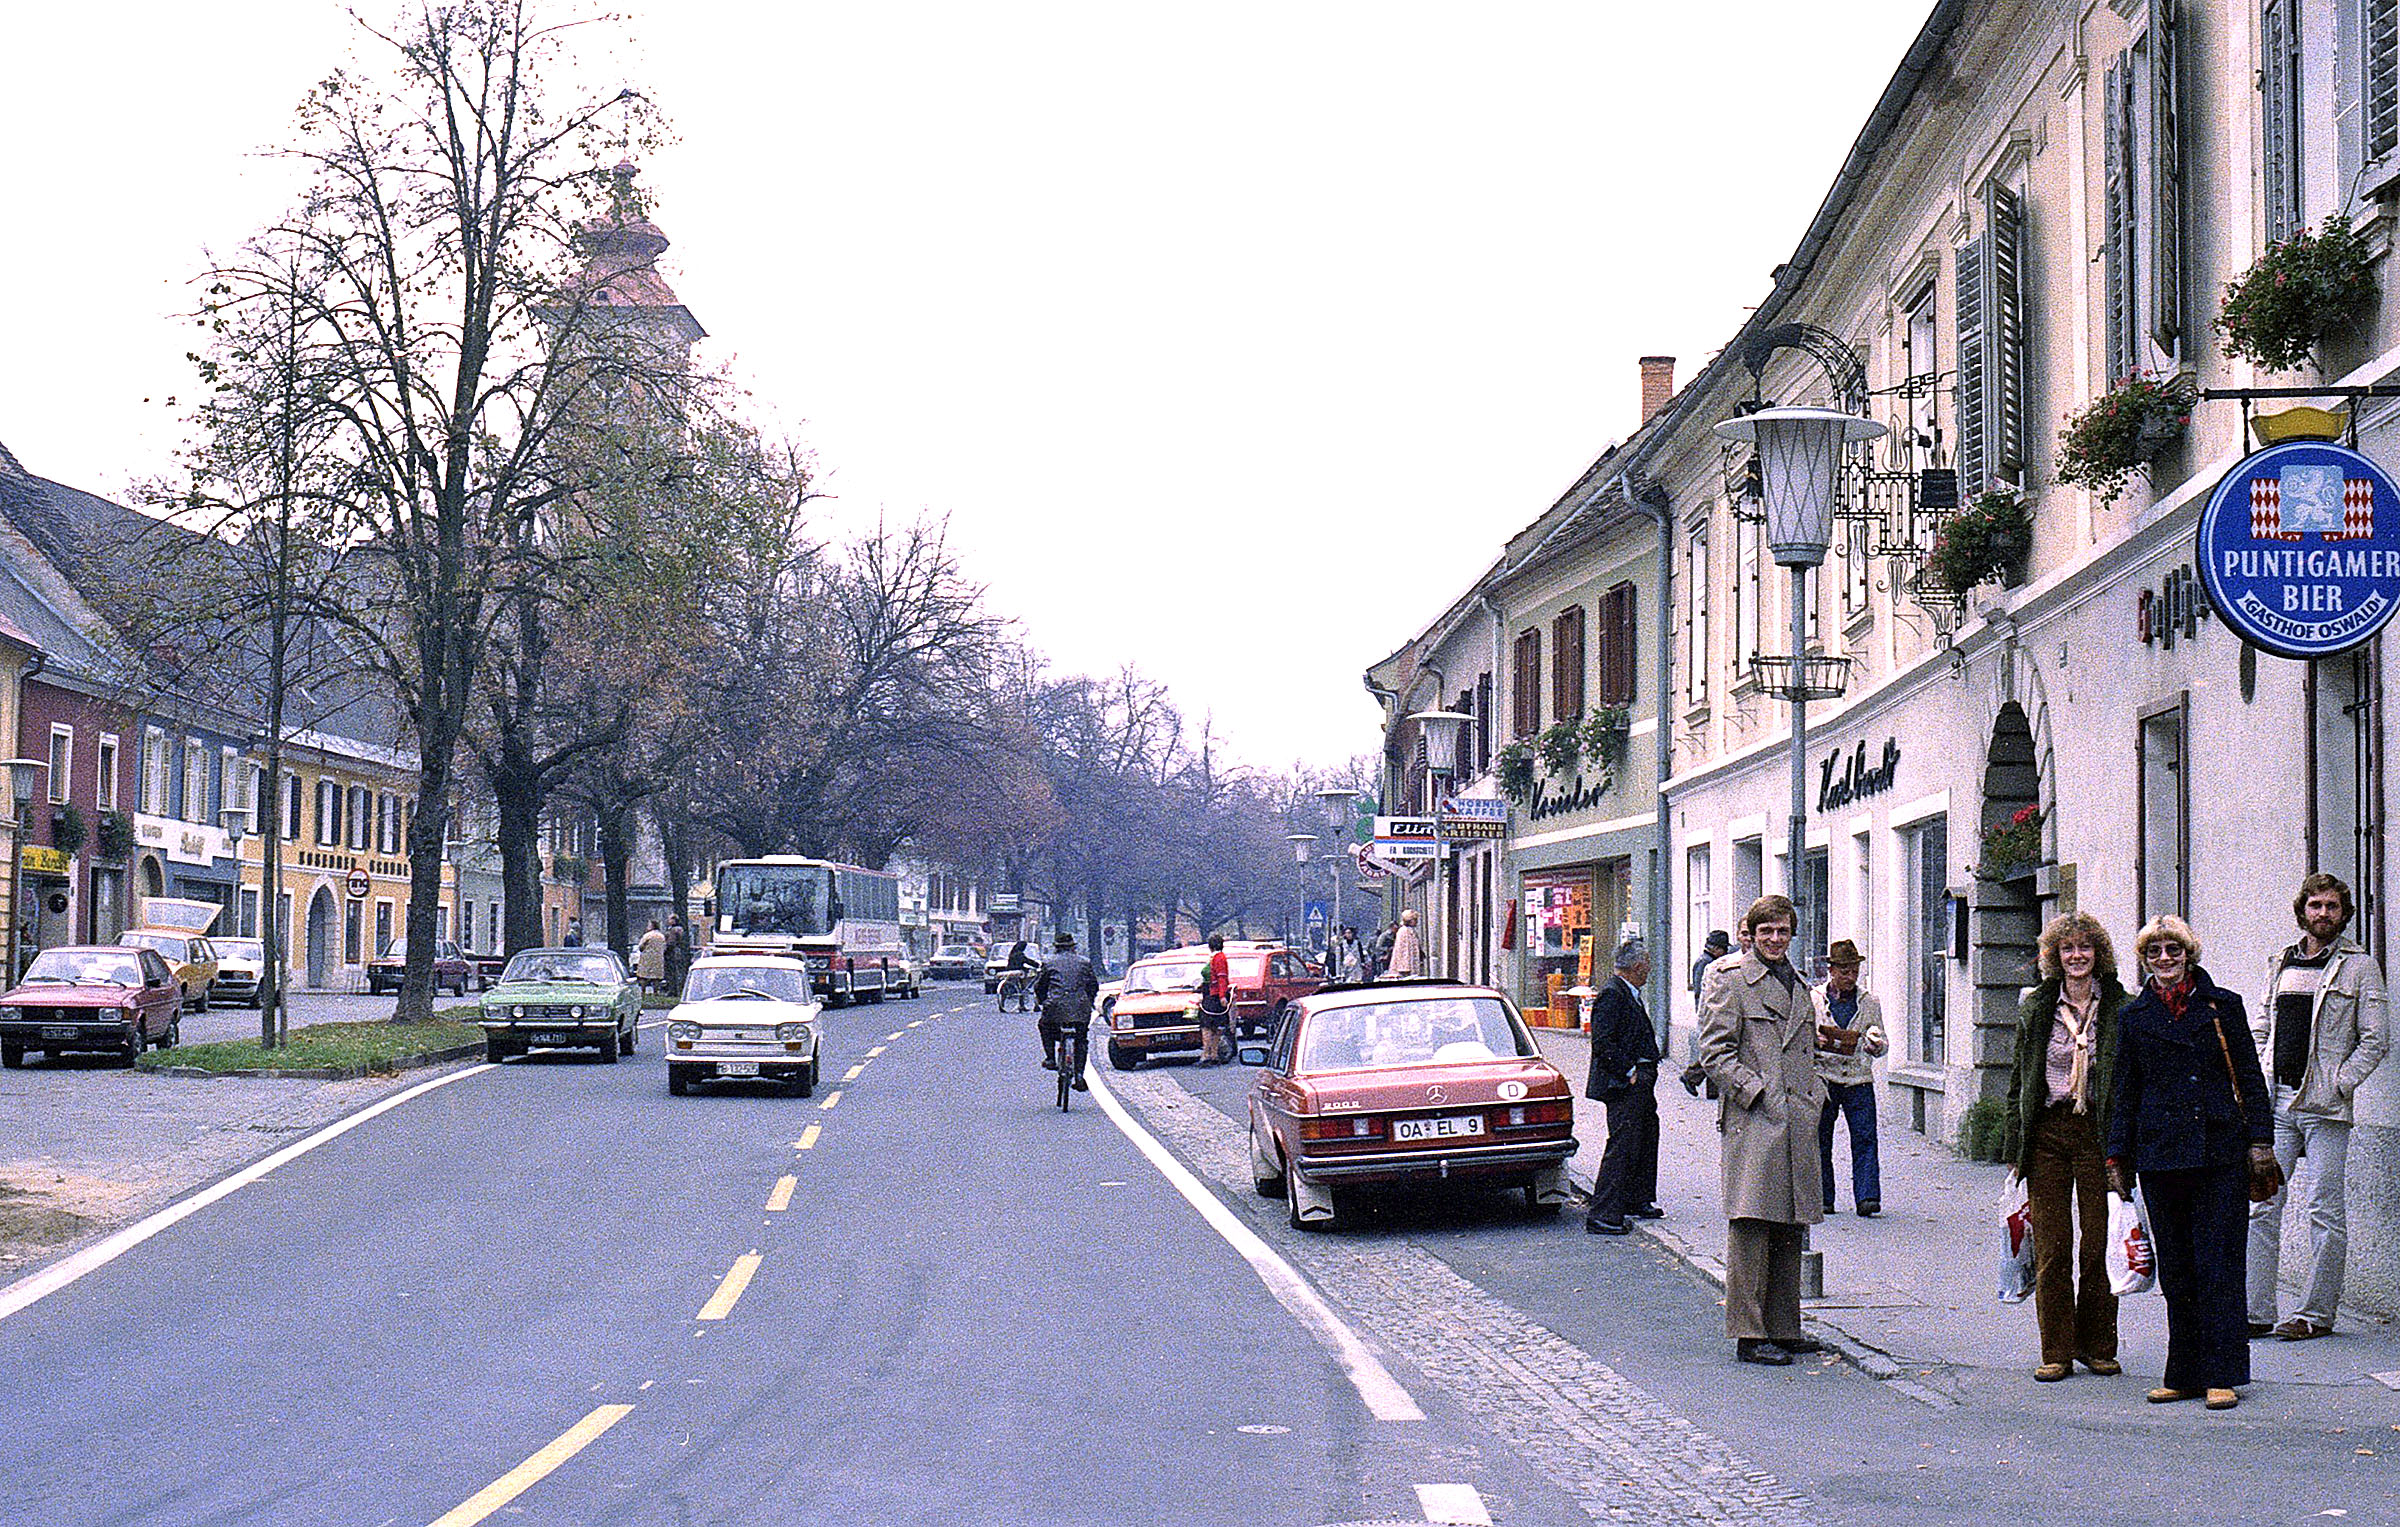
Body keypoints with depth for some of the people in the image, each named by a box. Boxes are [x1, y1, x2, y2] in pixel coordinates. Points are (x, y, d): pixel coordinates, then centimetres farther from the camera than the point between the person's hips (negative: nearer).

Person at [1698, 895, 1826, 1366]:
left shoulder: (1798, 985, 20)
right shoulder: (1729, 979, -3)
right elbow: (1714, 1053, -9)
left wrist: (1816, 1094, 14)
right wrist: (1757, 1092, -15)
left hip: (1798, 1120, 8)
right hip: (1753, 1121, -8)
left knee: (1791, 1227, 10)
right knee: (1751, 1227, -8)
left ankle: (1783, 1327, 18)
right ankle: (1748, 1333, -6)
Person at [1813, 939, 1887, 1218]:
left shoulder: (1869, 1002, 11)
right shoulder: (1813, 1000, 5)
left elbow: (1881, 1046, 16)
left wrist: (1876, 1045, -8)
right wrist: (1814, 1042, -15)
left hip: (1859, 1082, 1)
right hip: (1823, 1079, -1)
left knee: (1865, 1139, -10)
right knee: (1820, 1141, 3)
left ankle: (1867, 1197, -13)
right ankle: (1823, 1198, 12)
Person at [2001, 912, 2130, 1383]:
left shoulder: (2119, 1007, 2)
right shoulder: (2035, 1007, 9)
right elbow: (2020, 1079, 13)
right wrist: (2015, 1142, 7)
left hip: (2098, 1132, -2)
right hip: (2046, 1134, 2)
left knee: (2099, 1242, 0)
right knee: (2051, 1247, 1)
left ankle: (2097, 1345, 14)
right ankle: (2056, 1350, 8)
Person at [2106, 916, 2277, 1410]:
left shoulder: (2223, 1007, 5)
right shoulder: (2134, 1017, 10)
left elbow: (2250, 1077, 6)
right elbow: (2124, 1092, 14)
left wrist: (2259, 1140, 0)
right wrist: (2118, 1156, 10)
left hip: (2221, 1151, -2)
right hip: (2161, 1155, 2)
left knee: (2218, 1266, -4)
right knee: (2175, 1270, 5)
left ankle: (2222, 1375, -1)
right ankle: (2184, 1374, 11)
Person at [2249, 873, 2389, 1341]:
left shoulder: (2359, 967, 1)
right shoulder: (2280, 964, 15)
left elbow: (2374, 1039, -3)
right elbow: (2259, 1029, 20)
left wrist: (2338, 1086, -10)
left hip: (2325, 1107, -4)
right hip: (2276, 1103, 4)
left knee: (2324, 1209, -1)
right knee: (2261, 1204, 0)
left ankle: (2317, 1312, 5)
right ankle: (2255, 1311, 2)